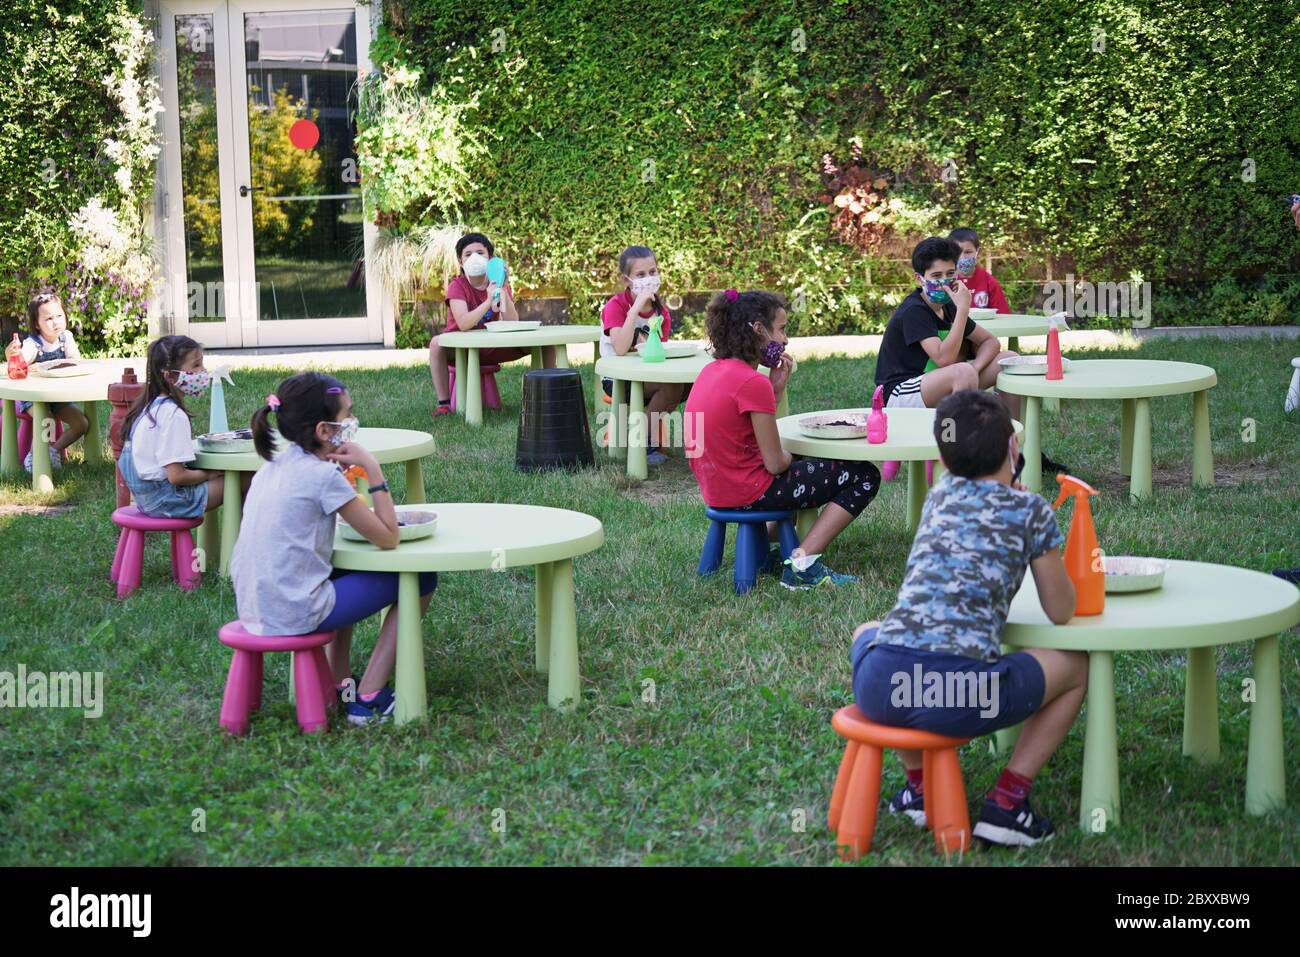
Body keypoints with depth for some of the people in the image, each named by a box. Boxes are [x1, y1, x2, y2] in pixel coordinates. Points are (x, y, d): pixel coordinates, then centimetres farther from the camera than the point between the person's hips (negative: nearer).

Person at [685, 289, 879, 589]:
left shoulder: (713, 370, 6)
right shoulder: (753, 382, -21)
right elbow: (775, 463, -18)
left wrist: (776, 387, 3)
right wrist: (788, 457, 5)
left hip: (716, 490, 10)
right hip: (747, 492, -10)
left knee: (807, 468, 36)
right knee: (864, 476, 0)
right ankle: (802, 566, -8)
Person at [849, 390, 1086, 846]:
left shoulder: (940, 495, 23)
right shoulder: (1031, 510, 10)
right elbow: (1061, 612, 19)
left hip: (880, 687, 4)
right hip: (958, 696, -4)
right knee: (1076, 667, 24)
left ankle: (919, 784, 31)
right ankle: (1005, 803, 12)